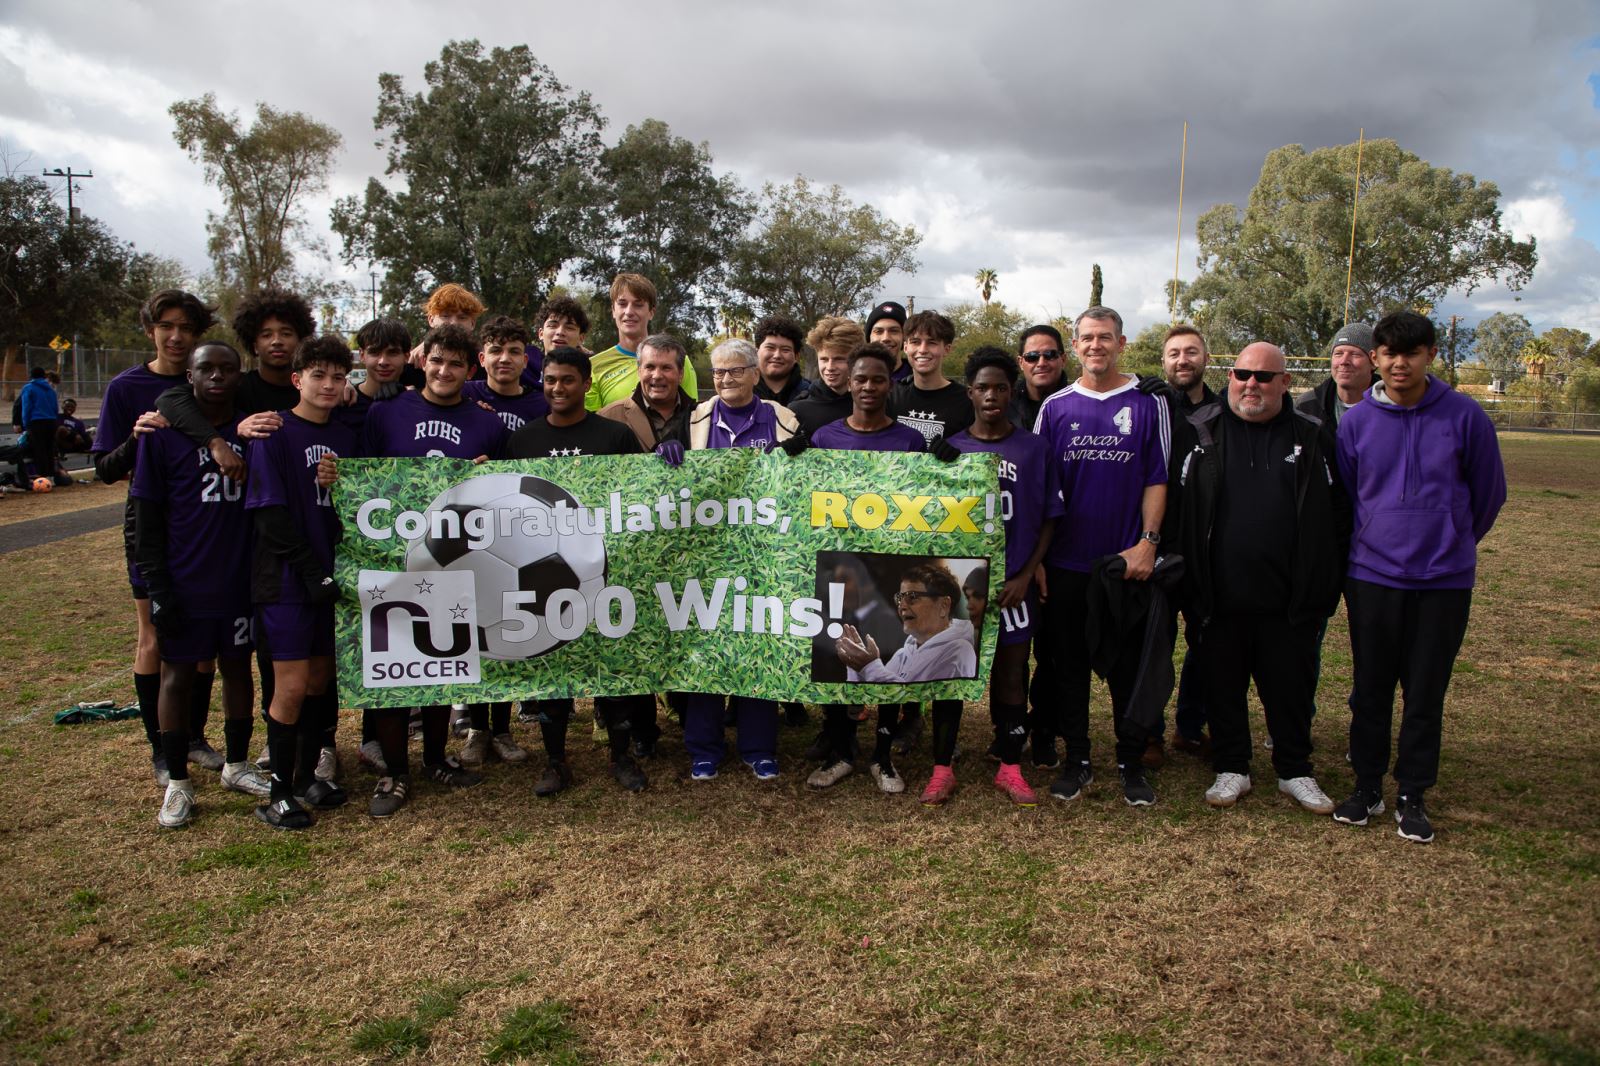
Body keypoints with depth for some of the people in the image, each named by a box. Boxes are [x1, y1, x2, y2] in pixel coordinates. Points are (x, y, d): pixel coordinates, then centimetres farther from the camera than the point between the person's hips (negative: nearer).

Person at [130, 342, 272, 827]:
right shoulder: (164, 434, -5)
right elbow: (146, 520, -4)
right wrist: (157, 588, -10)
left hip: (240, 582, 3)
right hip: (185, 585, -3)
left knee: (238, 668, 13)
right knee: (177, 674, 6)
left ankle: (237, 764, 29)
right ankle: (177, 783, 18)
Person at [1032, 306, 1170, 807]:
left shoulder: (1148, 404, 2)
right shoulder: (1055, 408, 6)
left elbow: (1156, 480, 2)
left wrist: (1147, 542, -9)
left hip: (1128, 561, -1)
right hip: (1066, 563, 2)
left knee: (1129, 665, 6)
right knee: (1069, 663, 8)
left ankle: (1132, 763, 20)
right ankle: (1076, 760, 21)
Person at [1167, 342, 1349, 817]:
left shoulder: (1313, 437, 5)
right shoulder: (1199, 431, 1)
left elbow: (1338, 512, 8)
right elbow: (1174, 505, 1)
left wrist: (1327, 581, 3)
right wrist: (1185, 577, -3)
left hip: (1289, 599, 1)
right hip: (1218, 597, 0)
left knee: (1291, 687, 11)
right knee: (1222, 685, 11)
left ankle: (1295, 771, 29)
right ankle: (1231, 769, 27)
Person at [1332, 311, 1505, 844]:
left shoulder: (1465, 416, -4)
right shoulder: (1355, 421, -1)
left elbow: (1488, 494, 8)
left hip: (1444, 580, -1)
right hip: (1372, 576, 1)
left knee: (1426, 693, 6)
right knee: (1371, 689, 9)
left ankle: (1412, 795, 20)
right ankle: (1367, 786, 23)